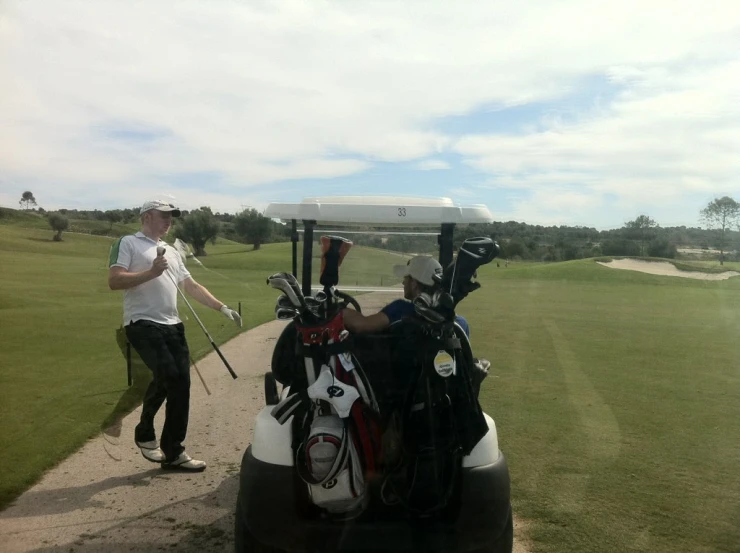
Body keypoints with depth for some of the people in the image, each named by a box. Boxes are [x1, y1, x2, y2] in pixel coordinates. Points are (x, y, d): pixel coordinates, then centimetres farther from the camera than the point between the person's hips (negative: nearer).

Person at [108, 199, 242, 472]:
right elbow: (114, 281, -8)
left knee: (180, 384, 2)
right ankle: (145, 432, 1)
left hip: (173, 326, 7)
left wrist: (222, 307, 12)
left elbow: (192, 286, 22)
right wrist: (151, 272, -16)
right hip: (143, 324, -7)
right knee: (167, 375, -24)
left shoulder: (171, 252, 25)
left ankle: (173, 452, 13)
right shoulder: (127, 243, 5)